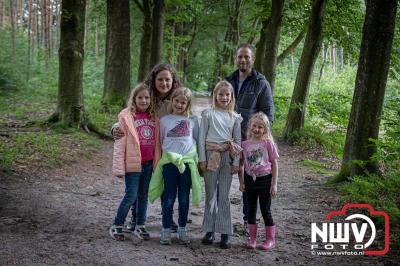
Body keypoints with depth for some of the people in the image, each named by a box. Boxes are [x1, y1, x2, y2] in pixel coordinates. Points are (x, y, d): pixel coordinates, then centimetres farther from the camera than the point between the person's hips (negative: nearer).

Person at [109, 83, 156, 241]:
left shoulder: (154, 116, 6)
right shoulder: (126, 116, -5)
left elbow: (157, 140, 10)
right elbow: (120, 142, -7)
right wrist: (119, 167, -11)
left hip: (149, 163, 4)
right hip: (133, 163, -4)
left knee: (143, 195, 12)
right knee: (131, 196, -2)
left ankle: (140, 226, 24)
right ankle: (116, 226, 14)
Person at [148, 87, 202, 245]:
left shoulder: (192, 120, 7)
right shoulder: (164, 120, 7)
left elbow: (198, 140, 13)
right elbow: (160, 141, 13)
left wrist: (196, 157, 5)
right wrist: (167, 153, 4)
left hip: (187, 162, 1)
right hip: (169, 162, 0)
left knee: (184, 198, 7)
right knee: (169, 198, 2)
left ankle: (182, 229, 19)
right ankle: (166, 231, 11)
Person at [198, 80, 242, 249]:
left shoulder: (235, 117, 8)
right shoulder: (208, 114, 2)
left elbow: (237, 141, 8)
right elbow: (202, 137, 0)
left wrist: (236, 162, 2)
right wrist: (202, 159, -6)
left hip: (227, 156, 1)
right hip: (211, 154, -1)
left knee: (224, 196, 3)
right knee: (210, 195, 6)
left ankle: (225, 233, 8)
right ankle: (209, 230, 14)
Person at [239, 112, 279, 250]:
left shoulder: (268, 143, -7)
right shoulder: (245, 144, 1)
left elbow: (274, 164, -5)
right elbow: (241, 164, 8)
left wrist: (274, 184, -7)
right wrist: (241, 182, 5)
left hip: (265, 179, -4)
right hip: (250, 179, 4)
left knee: (265, 210, 3)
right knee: (251, 210, 11)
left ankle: (270, 239, 15)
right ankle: (252, 238, 22)